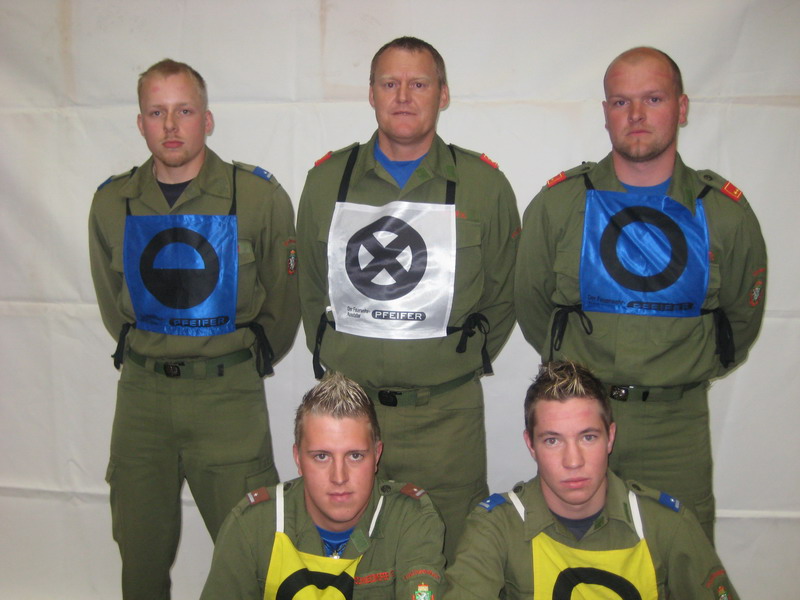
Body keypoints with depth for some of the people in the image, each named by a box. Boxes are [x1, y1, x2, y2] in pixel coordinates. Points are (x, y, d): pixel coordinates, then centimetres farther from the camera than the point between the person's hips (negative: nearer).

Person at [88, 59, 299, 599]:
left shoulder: (259, 196, -7)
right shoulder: (112, 203, 3)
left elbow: (283, 296, 3)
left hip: (229, 393, -3)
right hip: (141, 393, 3)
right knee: (140, 549, 13)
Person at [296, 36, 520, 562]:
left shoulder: (484, 185, 0)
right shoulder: (327, 179, 6)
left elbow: (502, 294, 9)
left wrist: (465, 361, 6)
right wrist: (331, 356, 11)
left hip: (446, 414, -1)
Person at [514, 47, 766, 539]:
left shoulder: (725, 212, 0)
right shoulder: (559, 203, -2)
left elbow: (741, 317, 14)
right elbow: (530, 303, 9)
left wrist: (686, 372, 12)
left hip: (676, 425, 1)